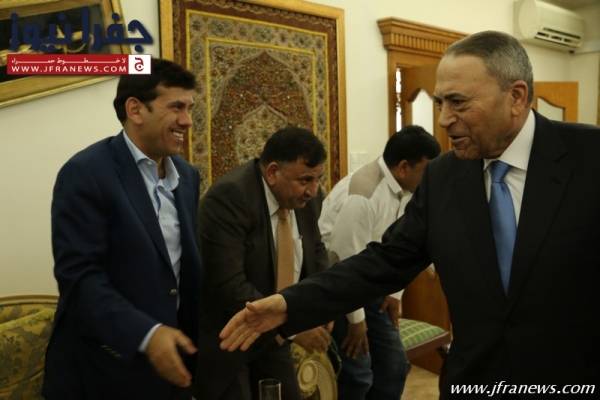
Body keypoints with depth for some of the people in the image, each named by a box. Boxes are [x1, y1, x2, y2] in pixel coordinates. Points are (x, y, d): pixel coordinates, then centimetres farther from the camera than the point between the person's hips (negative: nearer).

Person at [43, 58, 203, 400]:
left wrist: (195, 336, 5)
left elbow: (188, 263, 10)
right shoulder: (86, 173, -14)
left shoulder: (187, 175, 6)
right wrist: (146, 333, -26)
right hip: (103, 368, -6)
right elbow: (78, 275, -19)